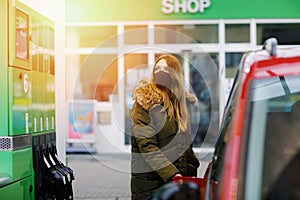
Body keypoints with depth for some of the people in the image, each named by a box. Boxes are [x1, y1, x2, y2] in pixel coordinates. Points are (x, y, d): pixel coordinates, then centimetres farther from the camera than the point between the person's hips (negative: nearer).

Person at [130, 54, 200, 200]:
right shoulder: (145, 104, -6)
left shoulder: (184, 102, 13)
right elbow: (147, 147, -15)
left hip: (182, 181, 5)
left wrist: (193, 171, 6)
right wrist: (172, 175, -25)